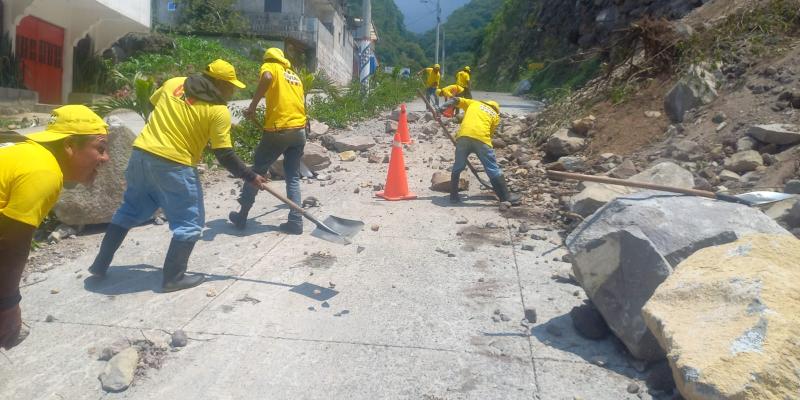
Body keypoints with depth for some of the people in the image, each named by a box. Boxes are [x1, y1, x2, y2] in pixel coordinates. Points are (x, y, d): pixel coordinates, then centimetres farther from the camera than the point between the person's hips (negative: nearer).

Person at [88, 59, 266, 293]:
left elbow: (152, 102, 25)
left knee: (130, 210, 24)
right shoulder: (219, 111, -9)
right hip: (173, 165, -7)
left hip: (141, 154, 7)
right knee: (190, 222, 9)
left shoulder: (174, 83, 8)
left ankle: (100, 264, 33)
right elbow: (224, 156, -9)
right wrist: (250, 177, 0)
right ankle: (173, 278, 13)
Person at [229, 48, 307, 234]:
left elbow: (267, 78, -20)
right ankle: (296, 221, 5)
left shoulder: (269, 67, 5)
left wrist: (252, 106, -16)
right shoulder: (295, 76, 24)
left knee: (257, 171, 10)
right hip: (299, 130, 5)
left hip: (278, 130, -5)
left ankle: (242, 217, 19)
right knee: (293, 177, 11)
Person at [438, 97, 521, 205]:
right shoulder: (495, 115, 25)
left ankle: (453, 195, 21)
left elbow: (456, 100, 16)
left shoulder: (473, 103, 29)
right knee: (493, 169, 8)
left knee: (457, 167, 18)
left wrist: (442, 108, 7)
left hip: (463, 136, 1)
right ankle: (506, 196, 15)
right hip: (481, 138, -1)